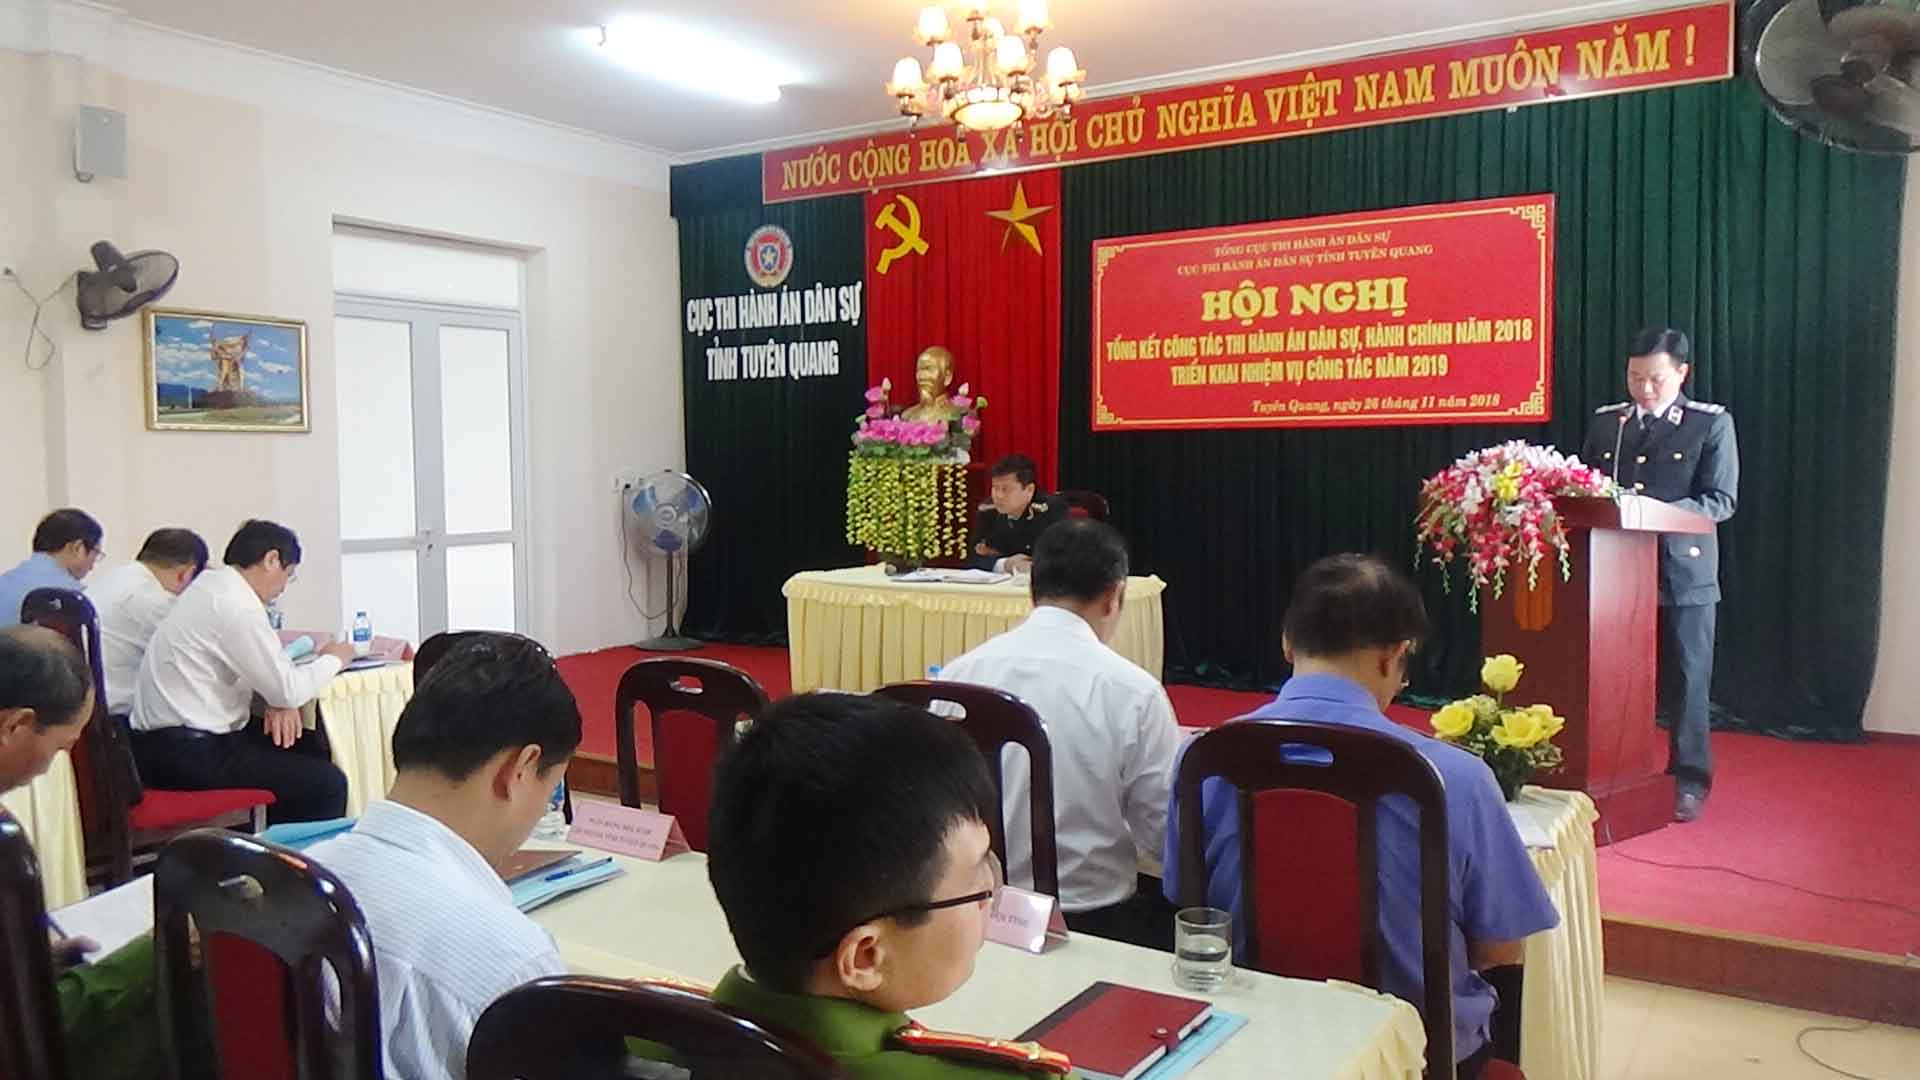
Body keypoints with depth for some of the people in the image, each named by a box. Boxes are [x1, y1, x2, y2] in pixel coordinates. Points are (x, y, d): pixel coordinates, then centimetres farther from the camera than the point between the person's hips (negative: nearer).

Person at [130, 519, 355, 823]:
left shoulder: (212, 585, 10)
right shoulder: (236, 606, -20)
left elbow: (265, 663, 18)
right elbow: (288, 690, -17)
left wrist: (280, 700, -1)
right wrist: (332, 660, 1)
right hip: (186, 755, -10)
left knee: (313, 747, 14)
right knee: (327, 783, -13)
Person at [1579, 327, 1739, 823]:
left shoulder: (1712, 423, 0)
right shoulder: (1605, 420, 11)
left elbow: (1721, 500, -6)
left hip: (1684, 571, -3)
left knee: (1685, 680, 4)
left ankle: (1689, 781, 16)